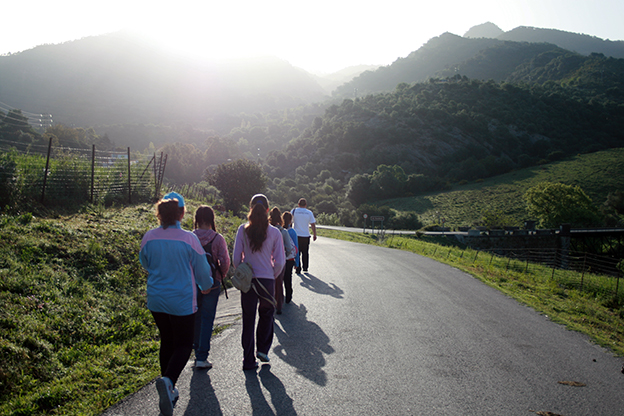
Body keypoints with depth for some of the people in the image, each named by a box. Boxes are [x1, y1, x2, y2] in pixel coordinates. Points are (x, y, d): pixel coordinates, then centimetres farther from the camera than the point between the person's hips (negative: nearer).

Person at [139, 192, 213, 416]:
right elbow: (202, 269, -4)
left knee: (166, 341, 18)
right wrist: (206, 285, 17)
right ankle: (168, 380, -18)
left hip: (156, 300, 4)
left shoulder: (149, 237, -6)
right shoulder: (188, 239, -16)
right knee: (183, 344, 7)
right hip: (182, 301, -4)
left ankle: (169, 390, 26)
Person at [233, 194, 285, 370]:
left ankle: (249, 360, 15)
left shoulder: (243, 230, -5)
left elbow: (236, 258, -4)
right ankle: (263, 349, 20)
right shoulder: (274, 232, -5)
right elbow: (280, 261, -5)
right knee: (266, 315, 24)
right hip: (267, 281, 0)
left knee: (248, 319, 10)